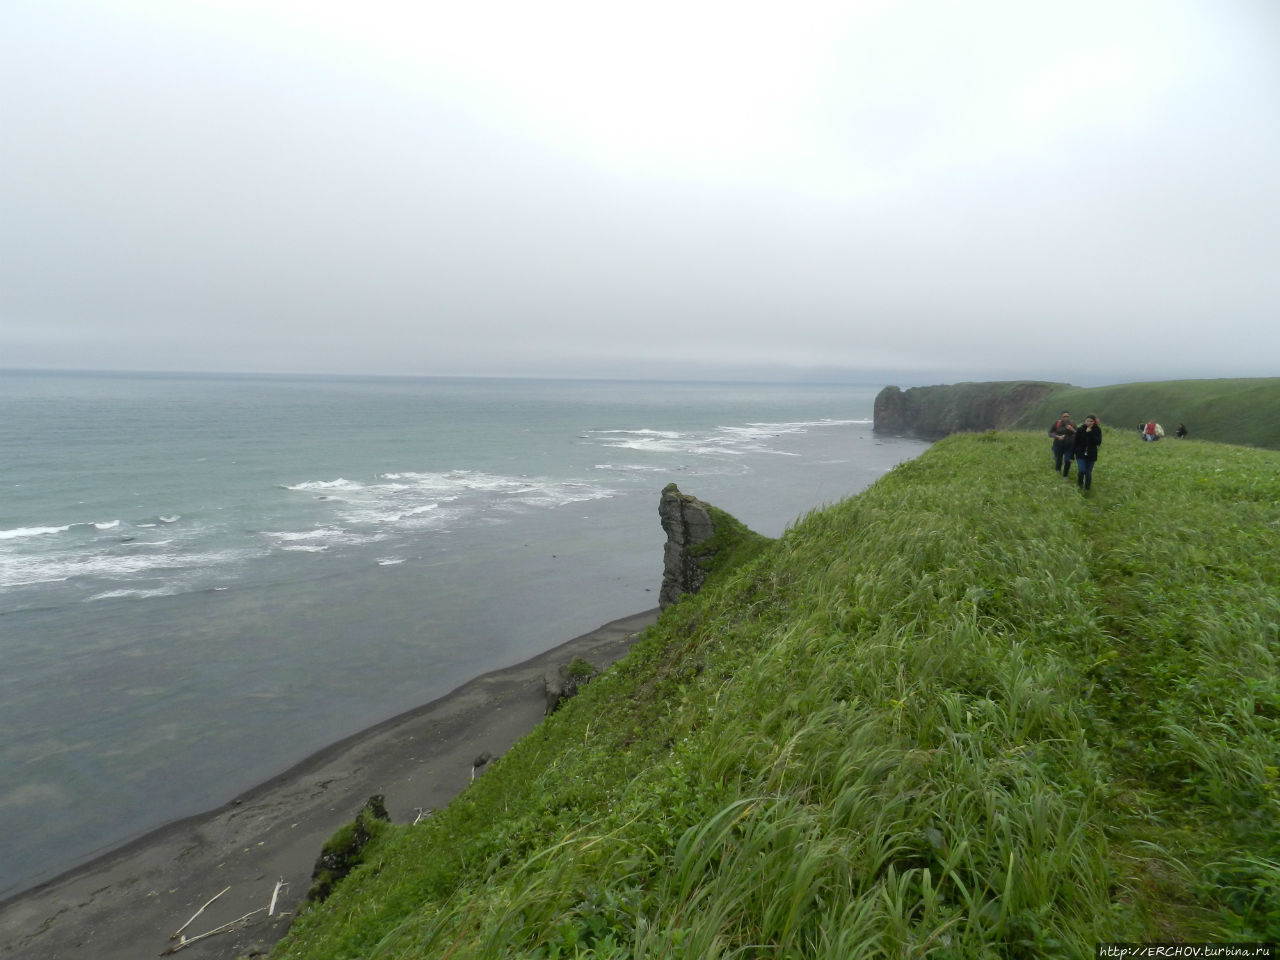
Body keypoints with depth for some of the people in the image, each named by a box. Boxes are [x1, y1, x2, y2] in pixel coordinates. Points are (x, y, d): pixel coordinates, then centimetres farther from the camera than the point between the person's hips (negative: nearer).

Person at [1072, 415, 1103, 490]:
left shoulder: (1097, 430, -2)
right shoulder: (1080, 430, -2)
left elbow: (1098, 442, -15)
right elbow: (1075, 442, 0)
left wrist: (1090, 433, -20)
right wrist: (1072, 455, -1)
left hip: (1091, 455, 1)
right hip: (1081, 454, -1)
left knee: (1088, 473, 5)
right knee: (1081, 470, -16)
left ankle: (1087, 489, 18)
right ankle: (1079, 486, 8)